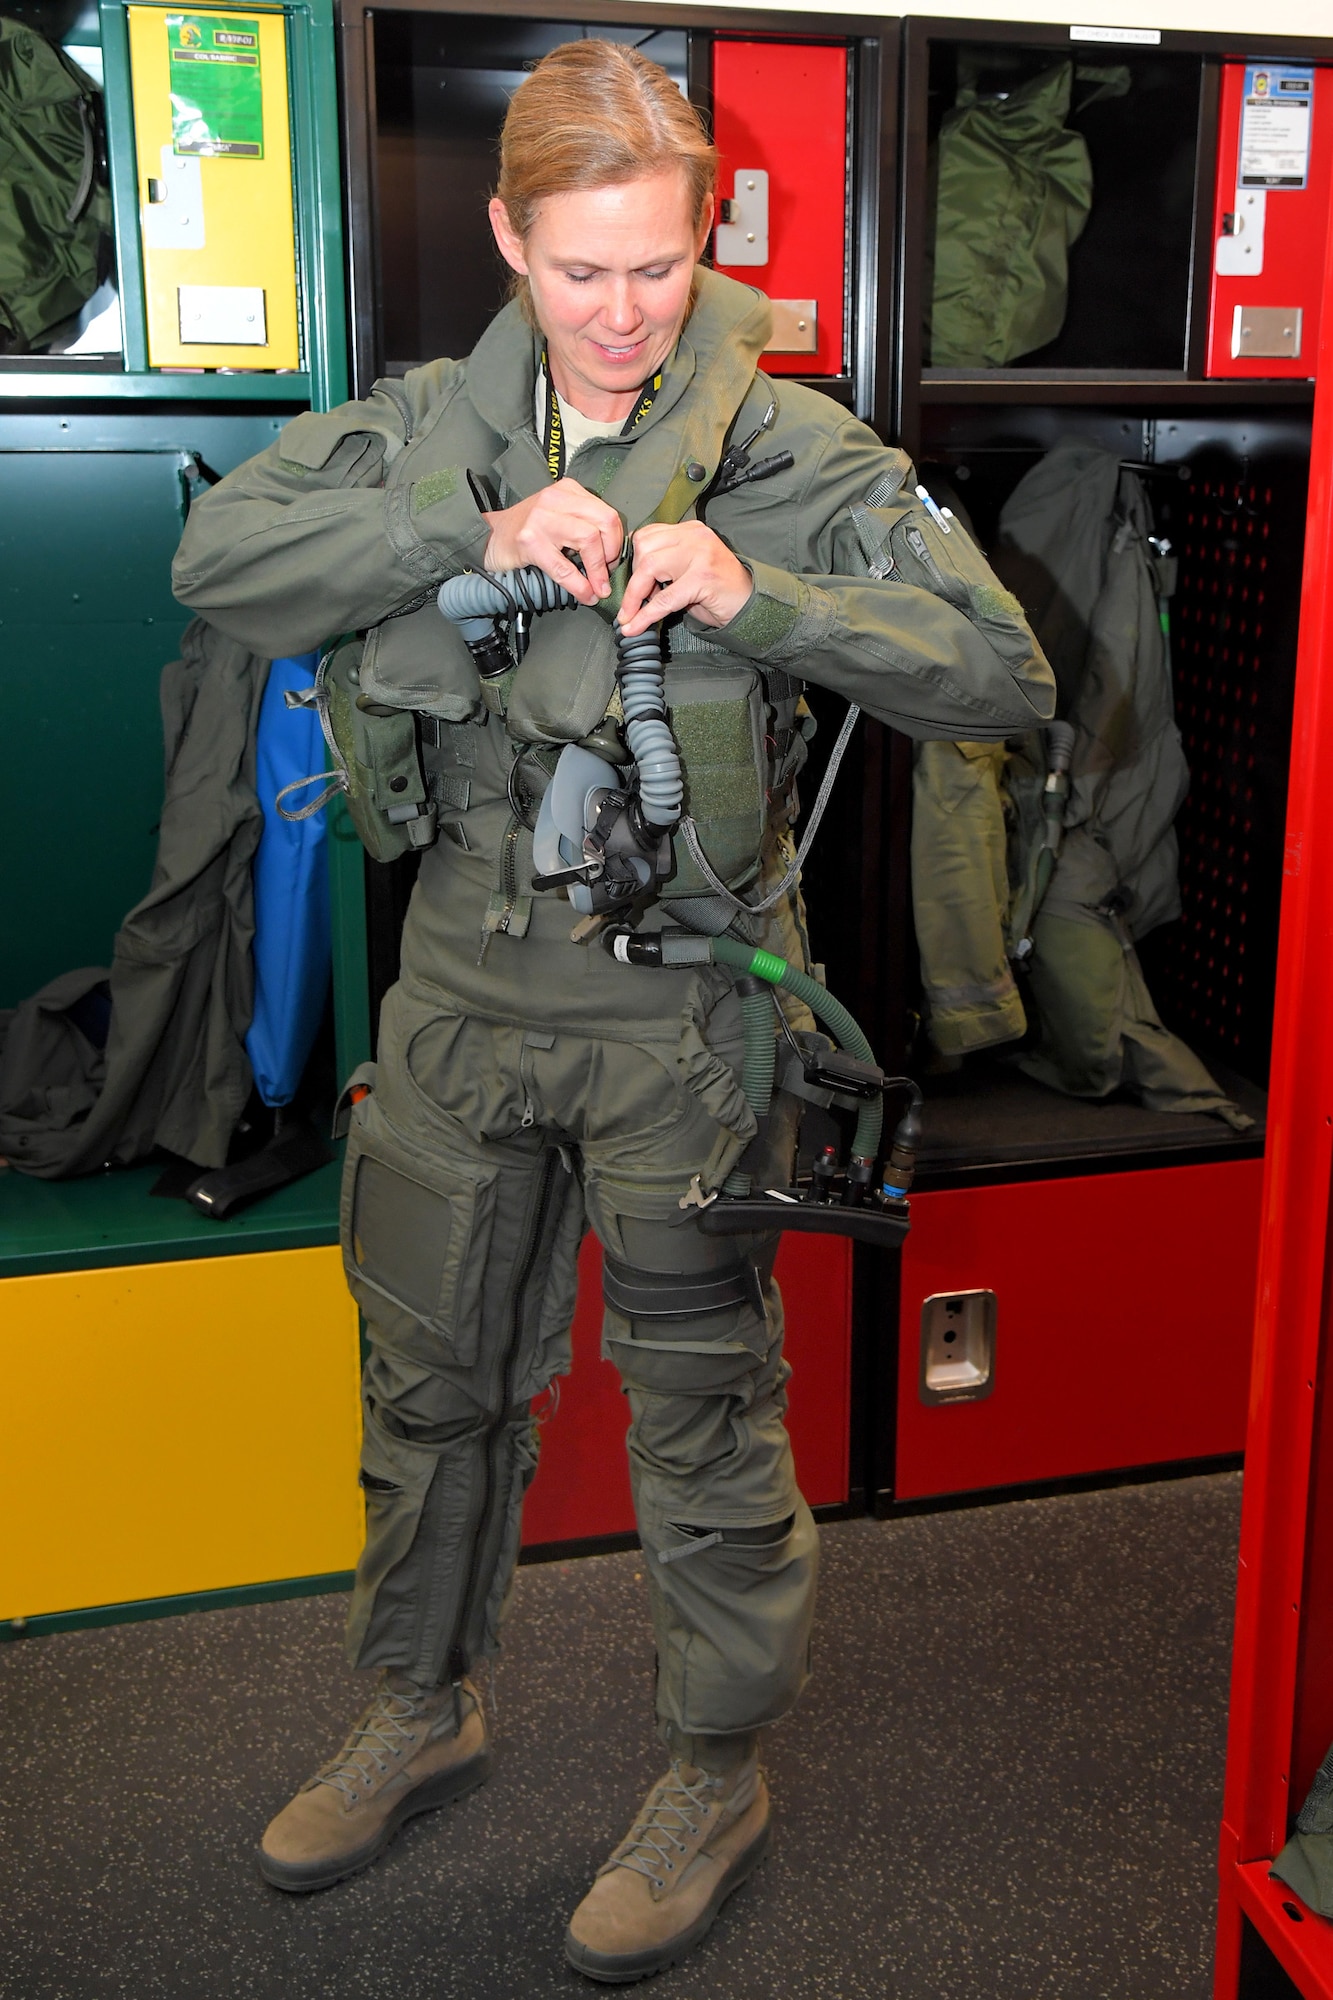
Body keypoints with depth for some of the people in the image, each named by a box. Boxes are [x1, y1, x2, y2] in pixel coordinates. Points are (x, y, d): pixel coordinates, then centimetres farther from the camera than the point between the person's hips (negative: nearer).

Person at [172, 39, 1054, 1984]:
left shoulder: (793, 454, -8)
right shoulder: (432, 427, 2)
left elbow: (1006, 675, -11)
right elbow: (217, 560, -7)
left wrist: (757, 598, -24)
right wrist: (470, 531, -19)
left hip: (679, 1018, -3)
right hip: (463, 997, 4)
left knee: (706, 1409, 9)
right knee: (434, 1381, 18)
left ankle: (718, 1772, 33)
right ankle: (423, 1710, 43)